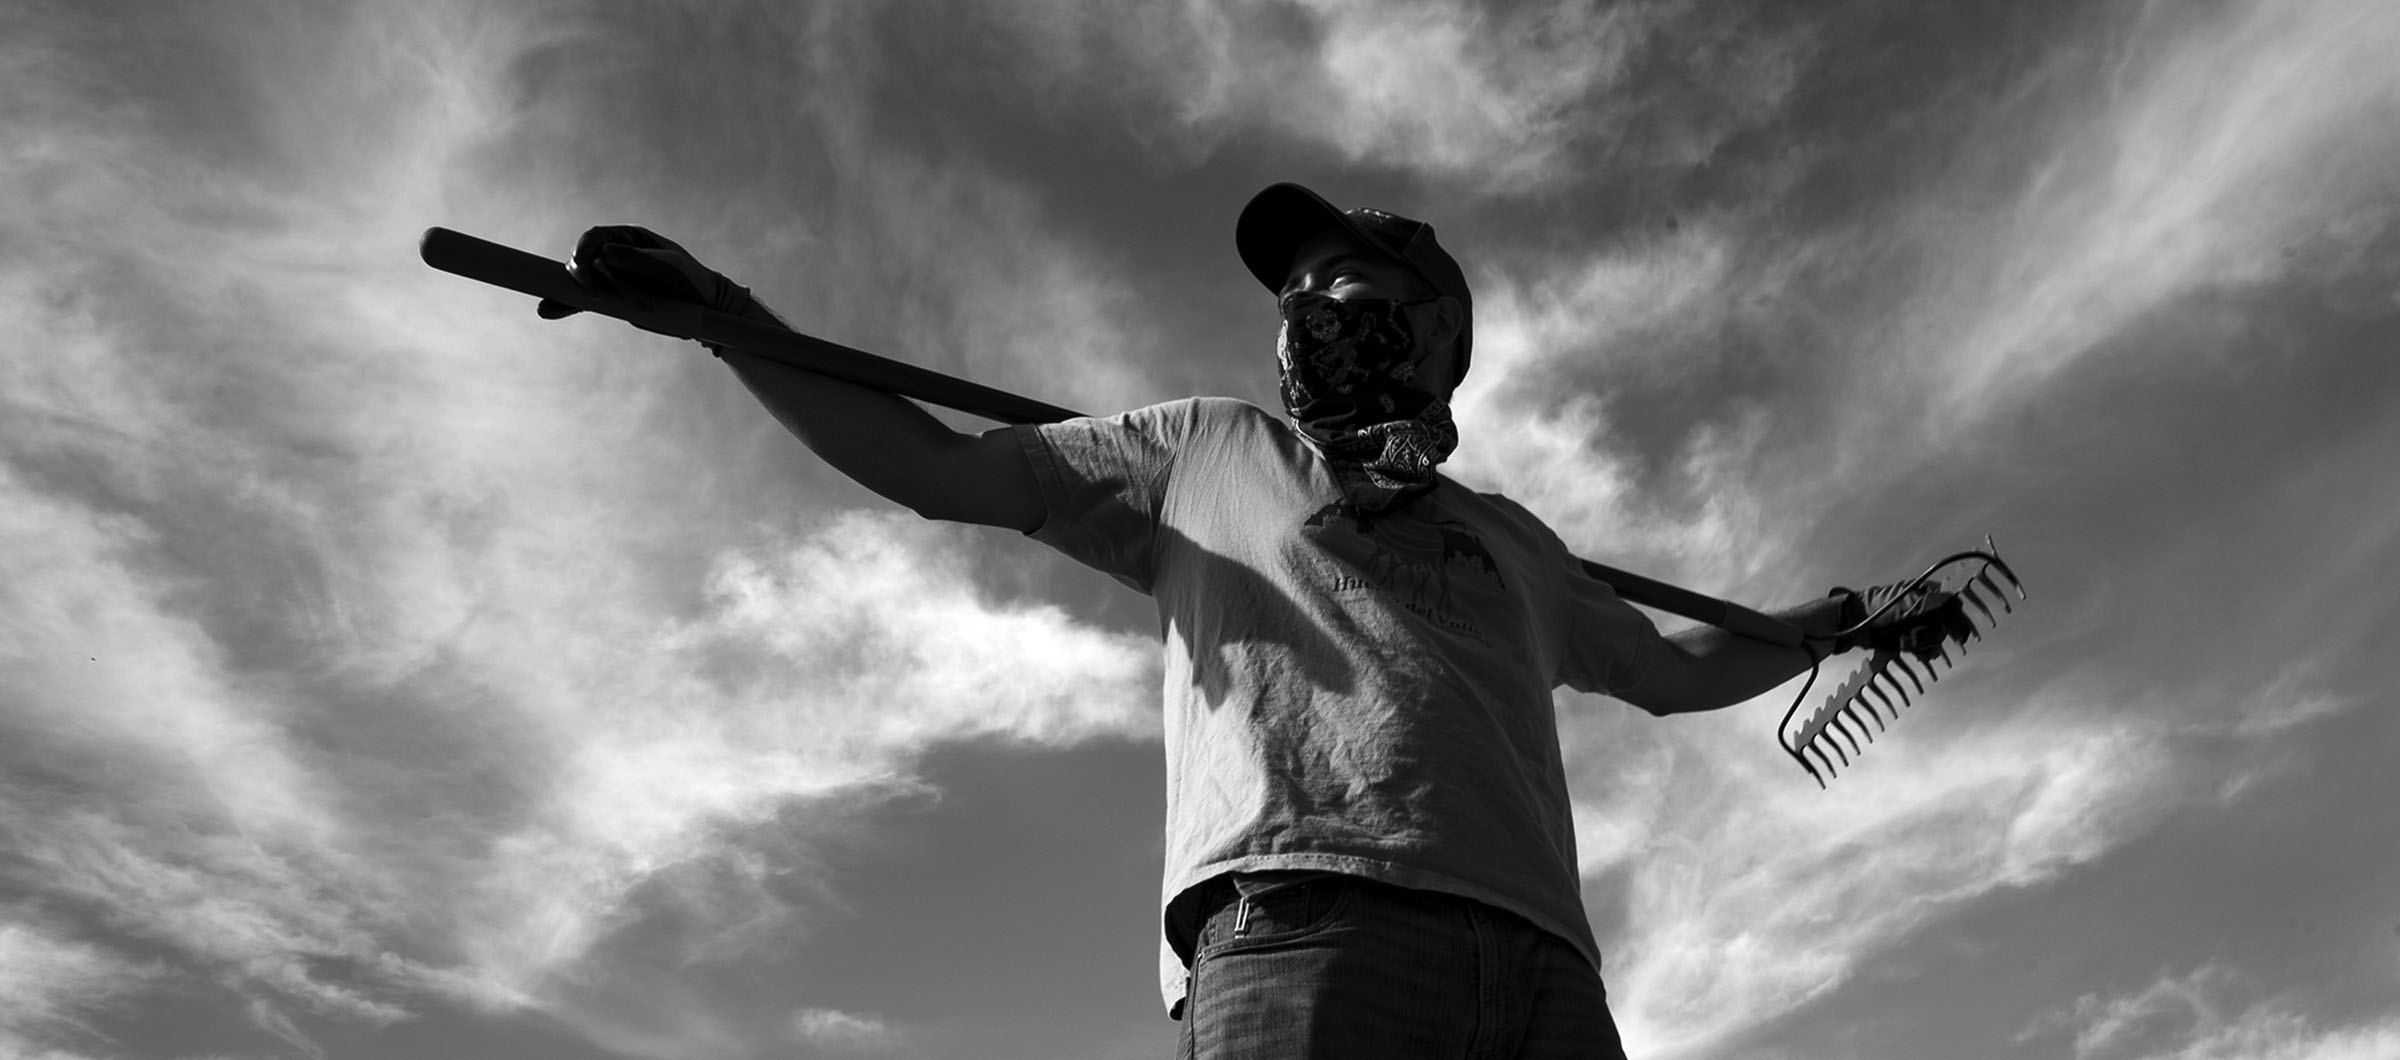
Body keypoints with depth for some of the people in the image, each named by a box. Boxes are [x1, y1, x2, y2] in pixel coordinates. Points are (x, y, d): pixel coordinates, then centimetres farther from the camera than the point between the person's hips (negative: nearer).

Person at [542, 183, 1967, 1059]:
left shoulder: (1511, 539, 35)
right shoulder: (1206, 450, 27)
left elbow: (1669, 669, 49)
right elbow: (940, 467, 24)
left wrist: (1831, 623, 47)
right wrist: (734, 322, 20)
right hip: (1293, 920, -3)